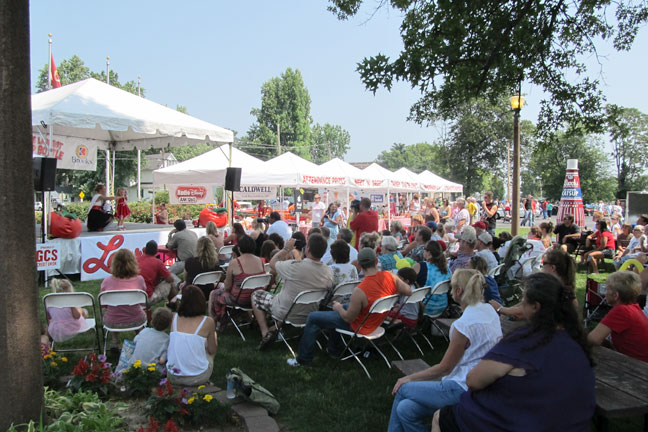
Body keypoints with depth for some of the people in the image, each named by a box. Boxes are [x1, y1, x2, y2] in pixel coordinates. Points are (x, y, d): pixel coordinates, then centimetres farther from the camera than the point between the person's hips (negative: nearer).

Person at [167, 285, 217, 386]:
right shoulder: (208, 322, -11)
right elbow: (212, 350, 3)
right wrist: (214, 338, 22)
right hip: (197, 378, -3)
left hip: (173, 377, 3)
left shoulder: (174, 317, -2)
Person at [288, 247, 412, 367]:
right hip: (377, 321, 7)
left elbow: (348, 318, -21)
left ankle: (304, 359, 14)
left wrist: (338, 307, -1)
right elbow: (409, 292, -6)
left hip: (361, 326, -7)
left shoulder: (359, 291, -35)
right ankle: (333, 349, 41)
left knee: (313, 318, 3)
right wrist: (392, 293, 11)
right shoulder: (390, 276, -20)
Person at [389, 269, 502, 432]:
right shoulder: (489, 310, 0)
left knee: (402, 389, 8)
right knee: (405, 409, 7)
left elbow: (445, 368, -13)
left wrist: (410, 378, -2)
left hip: (465, 390, -8)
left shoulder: (463, 324, -23)